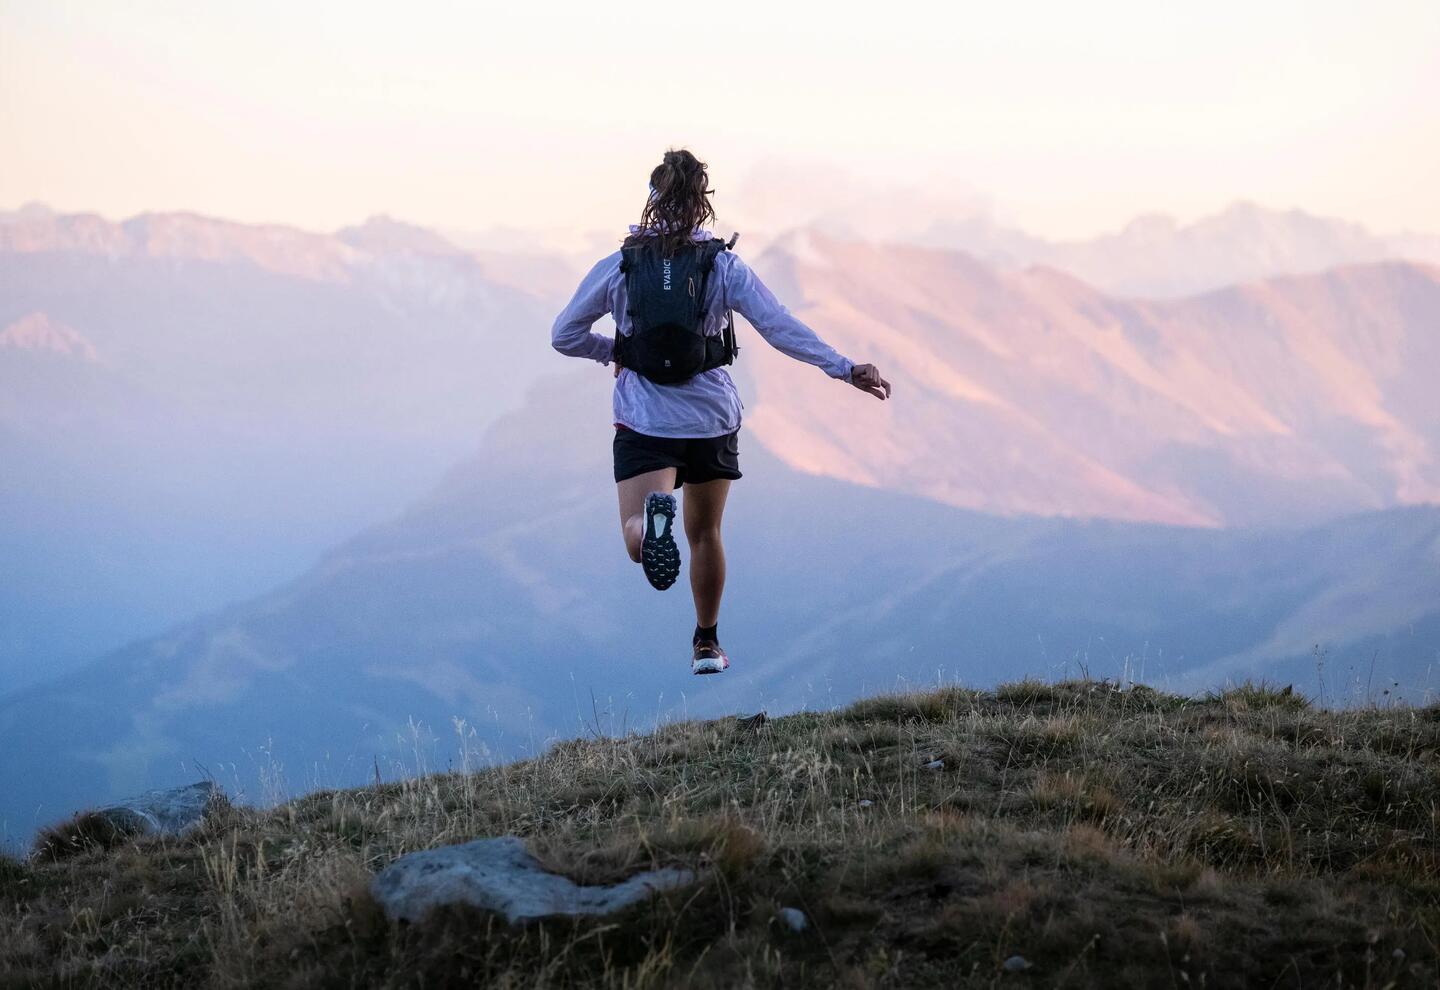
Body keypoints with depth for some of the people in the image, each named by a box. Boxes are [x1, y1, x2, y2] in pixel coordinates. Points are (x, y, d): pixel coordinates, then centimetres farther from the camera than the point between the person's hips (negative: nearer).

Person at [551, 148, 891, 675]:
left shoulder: (618, 266, -1)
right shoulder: (723, 265, -3)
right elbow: (782, 328, -8)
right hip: (711, 419, 2)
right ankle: (707, 643, 31)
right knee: (704, 534, 21)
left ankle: (652, 517, -48)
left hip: (644, 420, -2)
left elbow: (565, 336, 5)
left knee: (638, 541, -13)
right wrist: (844, 368, -5)